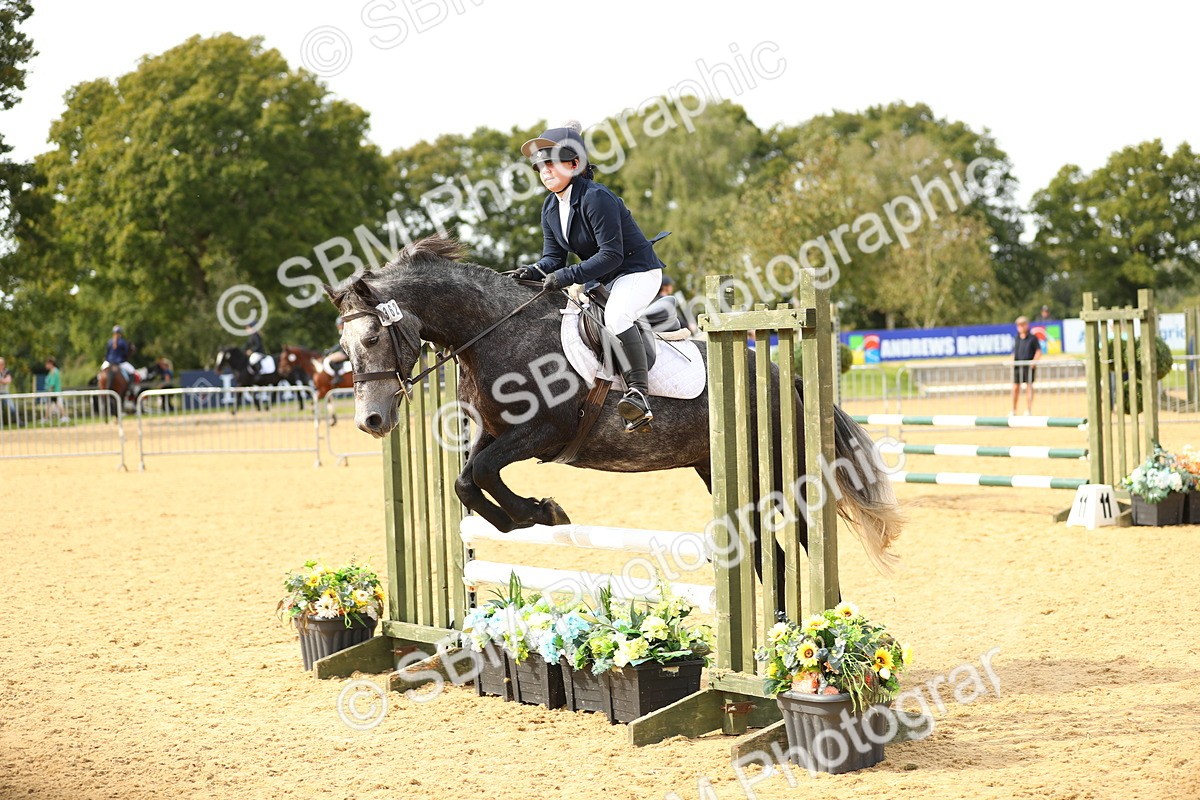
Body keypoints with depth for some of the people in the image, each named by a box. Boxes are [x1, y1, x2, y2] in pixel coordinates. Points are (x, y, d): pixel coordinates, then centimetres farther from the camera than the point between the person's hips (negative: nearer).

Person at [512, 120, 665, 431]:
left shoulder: (595, 197, -23)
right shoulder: (550, 209, 4)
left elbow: (611, 254, -27)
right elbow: (553, 256, 2)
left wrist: (567, 276, -32)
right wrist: (534, 271, -20)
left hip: (637, 271, -10)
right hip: (600, 278, 10)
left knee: (615, 315, -35)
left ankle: (639, 393, -34)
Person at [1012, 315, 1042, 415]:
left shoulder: (1032, 338, -1)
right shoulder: (1017, 338, 12)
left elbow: (1038, 351, -1)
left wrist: (1033, 362, -12)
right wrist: (1012, 363, 5)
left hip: (1028, 366, -4)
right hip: (1017, 366, 4)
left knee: (1029, 387, -1)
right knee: (1015, 387, 3)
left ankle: (1029, 410, 3)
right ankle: (1013, 410, 13)